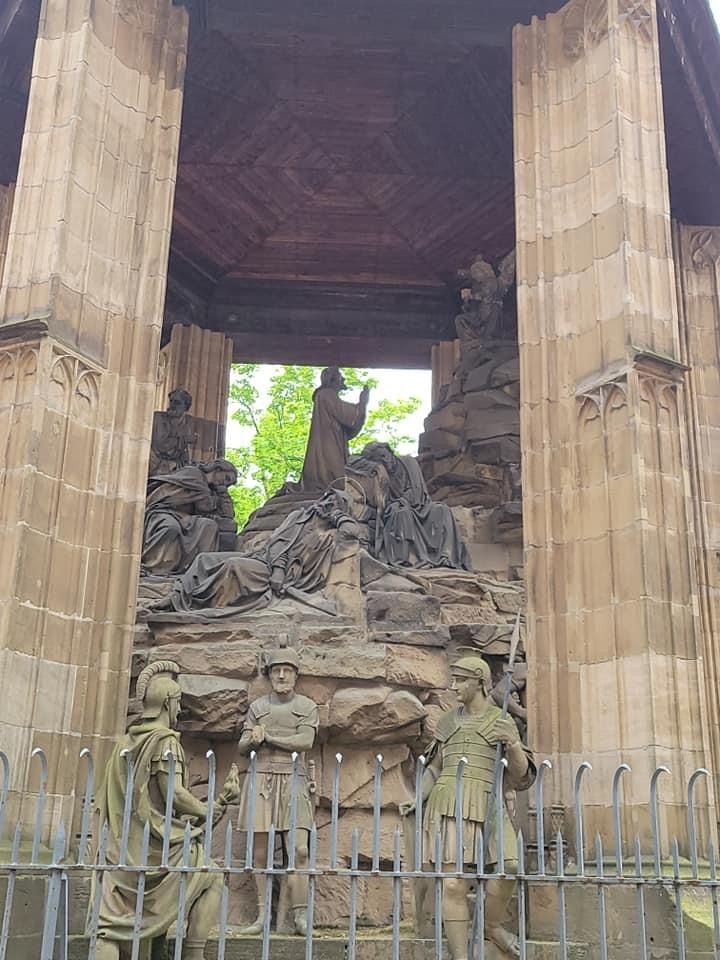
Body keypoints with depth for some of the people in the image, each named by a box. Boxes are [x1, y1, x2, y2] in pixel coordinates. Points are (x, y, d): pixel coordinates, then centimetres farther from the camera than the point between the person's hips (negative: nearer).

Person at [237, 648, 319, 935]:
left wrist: (268, 736, -7)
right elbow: (242, 747, 10)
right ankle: (262, 916, 8)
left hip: (293, 782, -2)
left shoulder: (307, 706, 8)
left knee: (299, 850, -11)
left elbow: (305, 741, -8)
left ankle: (300, 916, -6)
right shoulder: (257, 706, 14)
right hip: (260, 781, 2)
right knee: (260, 853, 1)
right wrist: (253, 739, -13)